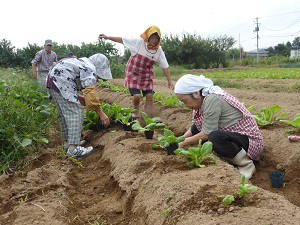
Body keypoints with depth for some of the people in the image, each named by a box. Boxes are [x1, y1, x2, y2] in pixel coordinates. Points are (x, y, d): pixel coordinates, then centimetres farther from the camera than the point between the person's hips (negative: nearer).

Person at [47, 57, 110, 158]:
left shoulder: (81, 64, 22)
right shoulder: (89, 71, -8)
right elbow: (90, 94, -20)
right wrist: (101, 114, -19)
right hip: (61, 83, -11)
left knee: (65, 113, 18)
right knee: (76, 113, -11)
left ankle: (68, 141, 27)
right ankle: (73, 148, -15)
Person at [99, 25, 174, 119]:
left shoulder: (159, 51, -8)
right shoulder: (138, 42, -16)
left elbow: (165, 66, -4)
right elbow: (122, 40, -7)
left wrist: (169, 80, -5)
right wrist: (107, 37, -2)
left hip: (146, 76, 3)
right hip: (133, 74, -3)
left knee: (149, 96, -5)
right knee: (137, 96, -15)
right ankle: (135, 113, 15)